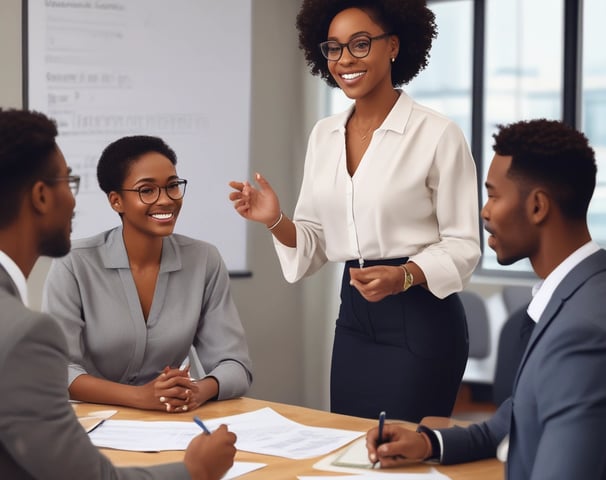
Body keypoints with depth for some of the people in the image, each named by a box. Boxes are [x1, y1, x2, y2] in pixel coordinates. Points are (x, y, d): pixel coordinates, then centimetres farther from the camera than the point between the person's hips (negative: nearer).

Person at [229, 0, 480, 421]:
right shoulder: (323, 135, 7)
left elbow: (463, 245, -8)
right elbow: (316, 243, 11)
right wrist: (275, 220, -8)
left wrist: (403, 276, -24)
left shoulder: (438, 134, -11)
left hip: (421, 321, -6)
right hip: (353, 320, 6)